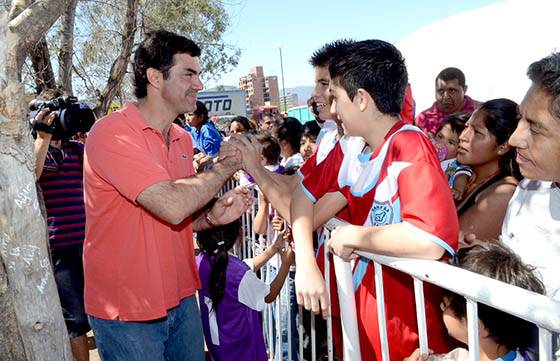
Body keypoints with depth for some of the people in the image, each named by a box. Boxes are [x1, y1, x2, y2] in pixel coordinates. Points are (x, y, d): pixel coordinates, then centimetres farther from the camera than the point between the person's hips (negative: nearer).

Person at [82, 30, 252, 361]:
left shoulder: (184, 139, 5)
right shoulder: (112, 133, -18)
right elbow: (172, 206, -30)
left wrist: (213, 217, -7)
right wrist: (225, 165, -16)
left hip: (181, 299, 7)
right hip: (128, 312, -7)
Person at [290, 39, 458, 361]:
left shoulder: (410, 147, -25)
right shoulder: (351, 146, -4)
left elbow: (430, 241, -39)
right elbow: (304, 194, 3)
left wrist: (351, 235, -24)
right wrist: (305, 263, -12)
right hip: (360, 311, 6)